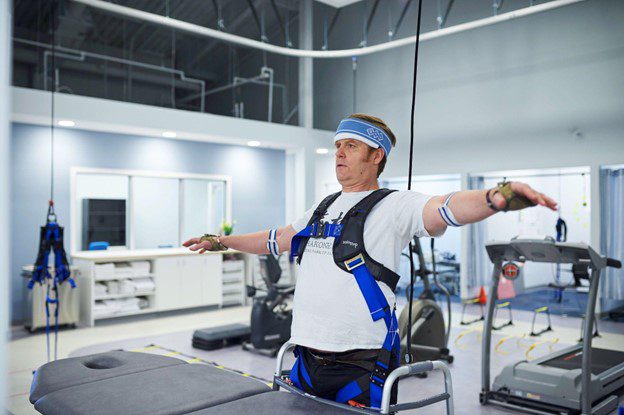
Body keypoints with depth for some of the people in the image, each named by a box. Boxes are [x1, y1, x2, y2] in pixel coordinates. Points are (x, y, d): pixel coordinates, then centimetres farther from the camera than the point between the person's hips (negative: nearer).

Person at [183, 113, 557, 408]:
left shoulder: (393, 206, -7)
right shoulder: (323, 209, 15)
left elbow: (446, 209, -26)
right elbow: (275, 240, 27)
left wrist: (498, 196, -46)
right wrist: (220, 241, 33)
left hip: (360, 369, -7)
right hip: (308, 361, 7)